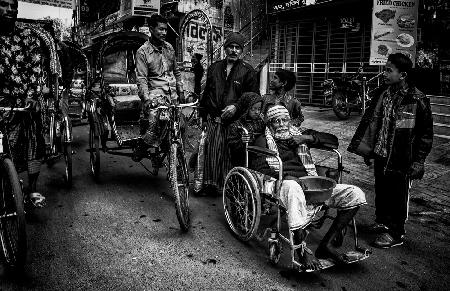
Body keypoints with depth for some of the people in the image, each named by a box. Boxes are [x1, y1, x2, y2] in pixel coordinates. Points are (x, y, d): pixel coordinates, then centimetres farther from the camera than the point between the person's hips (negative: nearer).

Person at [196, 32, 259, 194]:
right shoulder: (214, 68, 17)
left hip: (235, 121, -3)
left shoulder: (247, 71, 6)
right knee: (210, 151, -8)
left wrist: (236, 107, -13)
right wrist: (203, 117, 18)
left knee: (230, 154, -7)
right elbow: (206, 94, 22)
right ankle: (208, 183, 1)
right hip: (213, 120, 3)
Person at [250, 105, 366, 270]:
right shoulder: (264, 141, 16)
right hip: (284, 183, -5)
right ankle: (301, 249, -33)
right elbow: (259, 169, 0)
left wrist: (307, 138, 8)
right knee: (292, 188, -43)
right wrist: (287, 176, -14)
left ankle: (327, 244, -10)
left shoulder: (297, 136, 28)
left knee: (355, 194, -11)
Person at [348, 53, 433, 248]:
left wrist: (418, 161, -9)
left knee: (398, 195, 7)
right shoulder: (381, 93, 4)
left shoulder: (418, 100, -11)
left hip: (402, 159, -5)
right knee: (380, 190, 16)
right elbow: (369, 120, 11)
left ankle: (395, 234, 22)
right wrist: (366, 148, 9)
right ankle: (382, 221, 36)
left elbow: (426, 133, -7)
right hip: (381, 154, 5)